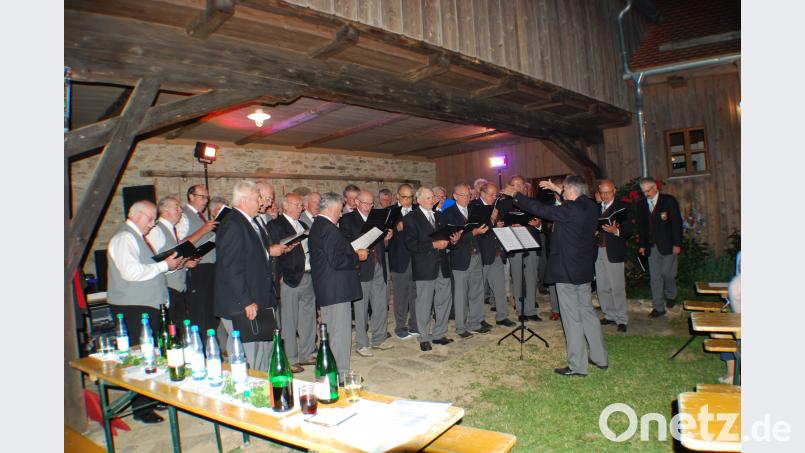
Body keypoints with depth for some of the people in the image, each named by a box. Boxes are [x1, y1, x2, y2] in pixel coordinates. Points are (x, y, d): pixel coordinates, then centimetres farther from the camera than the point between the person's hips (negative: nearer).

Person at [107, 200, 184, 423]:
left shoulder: (138, 238, 19)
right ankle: (141, 407, 3)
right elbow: (132, 271, -25)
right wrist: (164, 265, -17)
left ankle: (150, 398, 26)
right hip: (132, 307, -10)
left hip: (147, 305, 10)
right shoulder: (124, 238, -13)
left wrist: (170, 264, 8)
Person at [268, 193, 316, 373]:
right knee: (289, 322, 1)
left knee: (308, 318, 14)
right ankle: (290, 360, 12)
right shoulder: (276, 225, -6)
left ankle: (307, 354, 27)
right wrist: (280, 276, -16)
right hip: (290, 279, -7)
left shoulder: (303, 225, 18)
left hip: (308, 277, 8)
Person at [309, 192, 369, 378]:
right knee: (341, 333, -1)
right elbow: (337, 261, -25)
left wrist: (352, 253, 14)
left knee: (329, 332, 21)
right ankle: (340, 375, 7)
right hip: (337, 290, -11)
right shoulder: (330, 229, -19)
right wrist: (357, 256, -11)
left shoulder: (316, 226, 13)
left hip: (323, 290, 11)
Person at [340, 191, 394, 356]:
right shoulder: (347, 219, -1)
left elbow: (382, 246, 16)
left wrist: (386, 239, -4)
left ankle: (379, 339, 26)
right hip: (361, 269, -5)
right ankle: (362, 344, 15)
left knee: (381, 307, 10)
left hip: (378, 268, 5)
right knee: (361, 308, 3)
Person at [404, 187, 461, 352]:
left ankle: (439, 334, 24)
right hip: (424, 267, -6)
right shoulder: (411, 218, -4)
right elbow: (411, 244, -14)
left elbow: (446, 236, 17)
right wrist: (433, 245, -19)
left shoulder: (439, 216, 16)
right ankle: (424, 338, 15)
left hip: (442, 266, 6)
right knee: (424, 304, 2)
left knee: (444, 301, 10)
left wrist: (453, 240, -5)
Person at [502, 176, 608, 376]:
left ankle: (577, 366, 7)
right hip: (585, 270, 9)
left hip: (566, 271, -8)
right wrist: (557, 189, 31)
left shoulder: (569, 210, -20)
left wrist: (514, 194, -3)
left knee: (572, 318, -1)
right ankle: (600, 358, 27)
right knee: (587, 311, 18)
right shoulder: (590, 206, 4)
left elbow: (539, 208, -14)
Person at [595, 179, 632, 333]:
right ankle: (609, 315, 22)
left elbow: (628, 231, -9)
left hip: (614, 252, -5)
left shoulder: (623, 207, -2)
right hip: (598, 251, 5)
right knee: (602, 287, 9)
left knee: (617, 288, -3)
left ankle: (621, 319, 8)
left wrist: (615, 231, -27)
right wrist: (592, 233, -6)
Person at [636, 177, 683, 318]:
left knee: (667, 273, -1)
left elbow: (677, 223, -5)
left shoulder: (669, 201, -3)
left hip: (668, 245, -3)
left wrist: (677, 244, -10)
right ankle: (658, 307, 8)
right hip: (651, 246, 3)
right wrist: (642, 245, 6)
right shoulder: (641, 204, 8)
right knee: (654, 277, 2)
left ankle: (671, 296, 29)